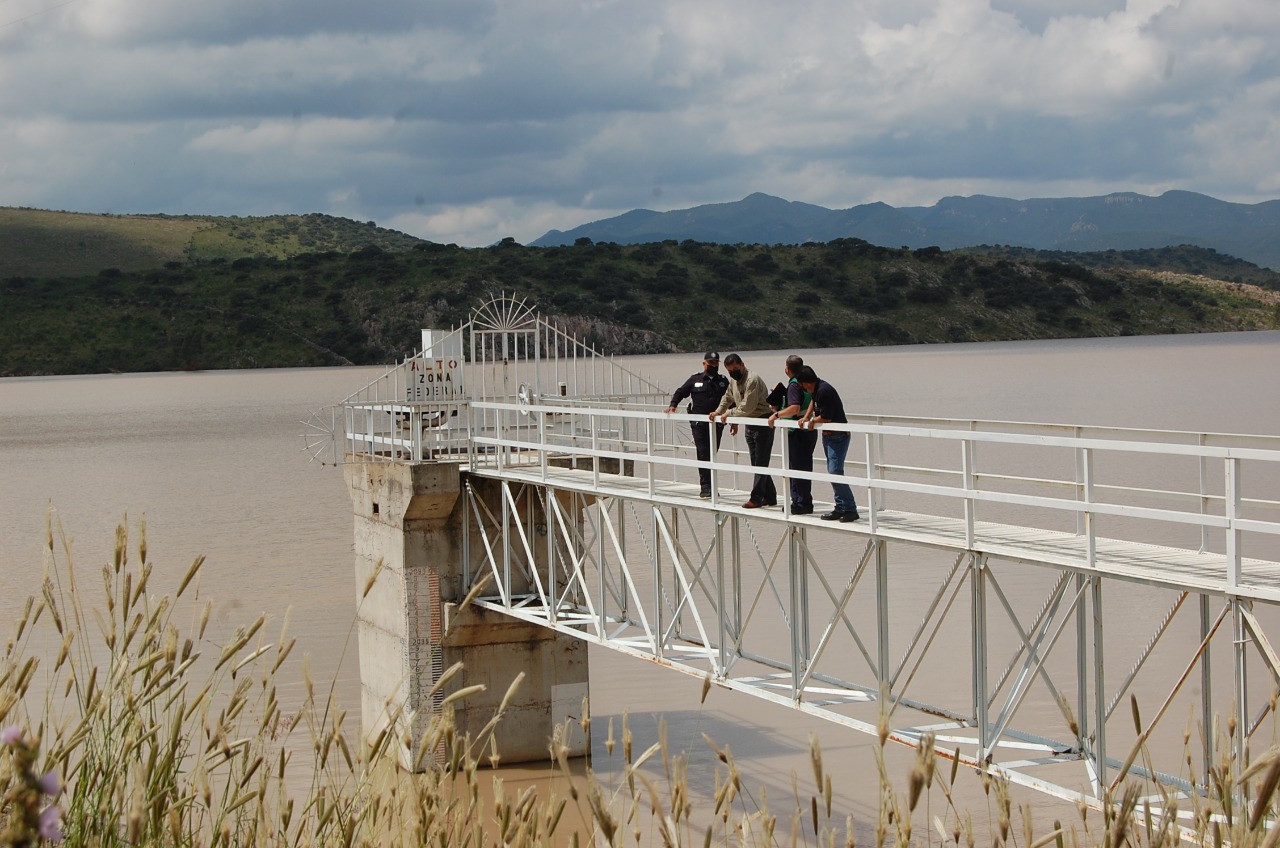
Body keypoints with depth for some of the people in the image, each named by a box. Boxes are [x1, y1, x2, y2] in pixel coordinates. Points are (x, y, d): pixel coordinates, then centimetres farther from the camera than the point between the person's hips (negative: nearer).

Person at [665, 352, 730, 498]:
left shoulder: (723, 381, 12)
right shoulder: (695, 380, 7)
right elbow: (680, 392, 13)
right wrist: (673, 405, -3)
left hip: (716, 424, 2)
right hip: (698, 424, -2)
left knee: (713, 454, 6)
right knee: (703, 454, -8)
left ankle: (709, 486, 14)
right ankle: (705, 486, -8)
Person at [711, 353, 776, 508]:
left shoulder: (752, 379, -20)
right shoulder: (733, 381, 9)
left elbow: (747, 407, -24)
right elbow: (727, 398, 27)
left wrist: (729, 413, -13)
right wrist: (718, 412, 15)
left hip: (763, 424, -10)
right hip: (750, 424, 10)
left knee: (760, 463, -7)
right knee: (756, 463, 11)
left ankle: (757, 498, -7)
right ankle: (770, 497, 17)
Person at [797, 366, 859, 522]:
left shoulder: (824, 391, -23)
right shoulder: (817, 389, 8)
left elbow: (826, 418, -23)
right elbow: (814, 401, 32)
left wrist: (813, 420, -3)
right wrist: (806, 417, 18)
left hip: (838, 436, -11)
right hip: (828, 435, 11)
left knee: (835, 471, -16)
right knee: (832, 472, 11)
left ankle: (850, 509, -13)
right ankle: (840, 508, 15)